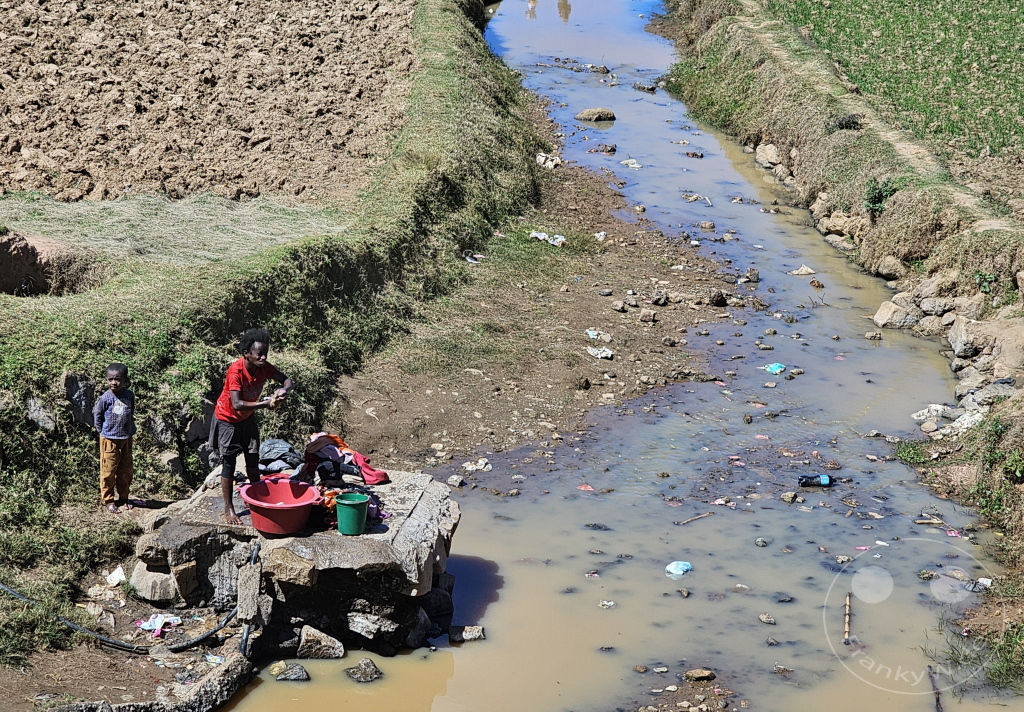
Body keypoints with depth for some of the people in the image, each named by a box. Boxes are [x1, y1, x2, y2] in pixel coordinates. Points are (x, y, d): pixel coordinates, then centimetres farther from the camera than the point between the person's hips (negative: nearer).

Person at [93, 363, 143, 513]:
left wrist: (130, 428, 9)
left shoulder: (130, 396, -2)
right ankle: (108, 501, 11)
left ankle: (123, 498, 27)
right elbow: (97, 414, -2)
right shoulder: (105, 398, -14)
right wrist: (102, 430, 0)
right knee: (108, 470, 0)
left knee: (126, 470, 12)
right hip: (109, 439, -4)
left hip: (126, 439, 5)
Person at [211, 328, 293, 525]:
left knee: (253, 460, 10)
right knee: (229, 463, -1)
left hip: (247, 418, 6)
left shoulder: (264, 368, -16)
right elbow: (237, 404, -39)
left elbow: (286, 380, -6)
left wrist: (284, 389, -30)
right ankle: (228, 509, 8)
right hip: (227, 419, -6)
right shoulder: (236, 370, -33)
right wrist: (265, 403, -43)